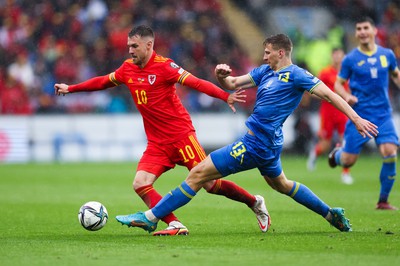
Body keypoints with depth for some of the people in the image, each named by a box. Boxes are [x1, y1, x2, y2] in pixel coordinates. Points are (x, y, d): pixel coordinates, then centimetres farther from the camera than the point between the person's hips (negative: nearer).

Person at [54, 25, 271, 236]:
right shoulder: (127, 69, 7)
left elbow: (196, 83, -20)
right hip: (157, 143, 7)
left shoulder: (163, 66, -13)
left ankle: (255, 203, 15)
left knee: (210, 184, -7)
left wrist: (225, 96, -33)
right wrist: (70, 89, 30)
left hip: (181, 136, -6)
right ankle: (175, 225, -14)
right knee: (140, 184, -13)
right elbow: (102, 82, 24)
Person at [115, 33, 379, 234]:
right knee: (281, 184, 31)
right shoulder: (265, 71, 13)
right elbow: (233, 83, 15)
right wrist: (222, 75, -9)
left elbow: (329, 94, -10)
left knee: (198, 173, -10)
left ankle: (150, 217, -7)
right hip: (267, 143, 10)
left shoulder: (295, 75, -11)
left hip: (256, 145, -10)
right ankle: (332, 214, 40)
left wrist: (357, 119, -15)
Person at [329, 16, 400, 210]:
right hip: (359, 115, -2)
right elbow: (338, 84, 3)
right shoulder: (350, 59, -3)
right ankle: (336, 153, 39)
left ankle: (383, 201, 0)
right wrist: (346, 96, -17)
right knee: (348, 161, -1)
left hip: (383, 115, 2)